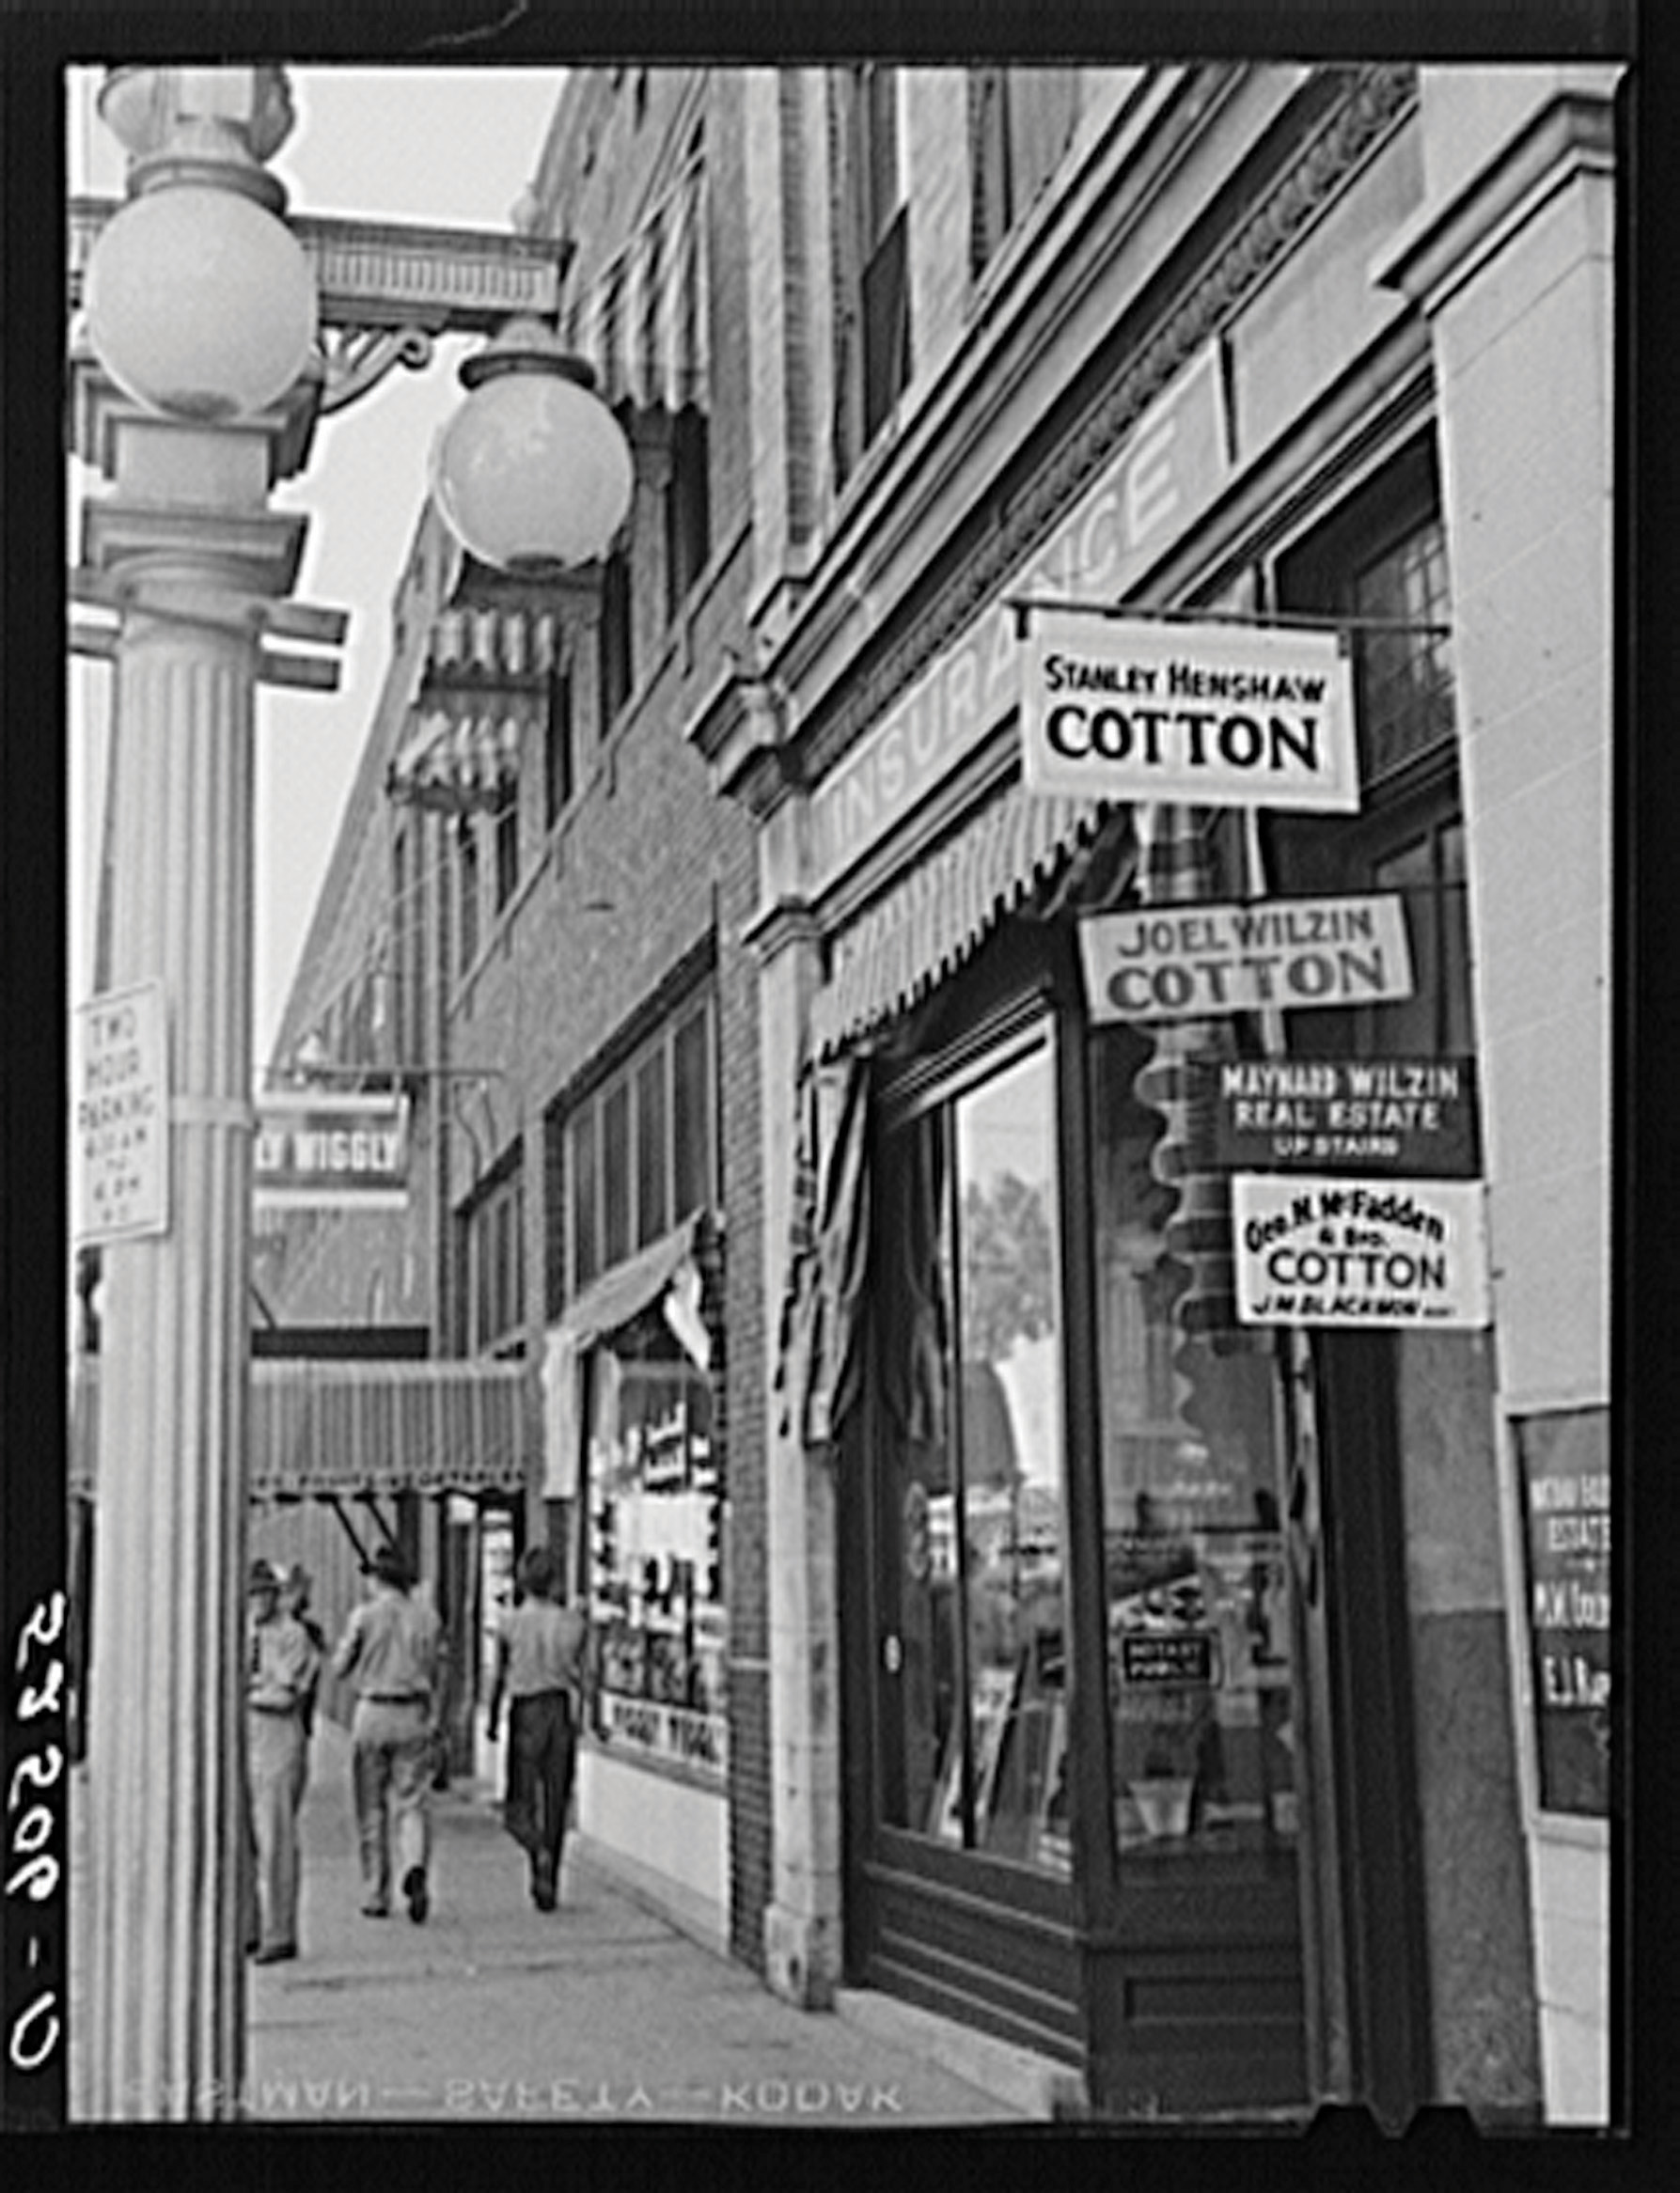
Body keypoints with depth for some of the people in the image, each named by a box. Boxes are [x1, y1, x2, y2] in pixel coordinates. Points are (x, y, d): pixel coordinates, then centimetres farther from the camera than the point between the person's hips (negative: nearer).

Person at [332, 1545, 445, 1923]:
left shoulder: (364, 1615, -4)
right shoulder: (428, 1618, 5)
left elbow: (340, 1667, 1)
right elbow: (437, 1676, 6)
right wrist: (435, 1722, 12)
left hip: (372, 1711, -2)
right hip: (414, 1714, 2)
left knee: (372, 1807, 8)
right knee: (412, 1803, 3)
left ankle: (376, 1895, 11)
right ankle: (415, 1868, -24)